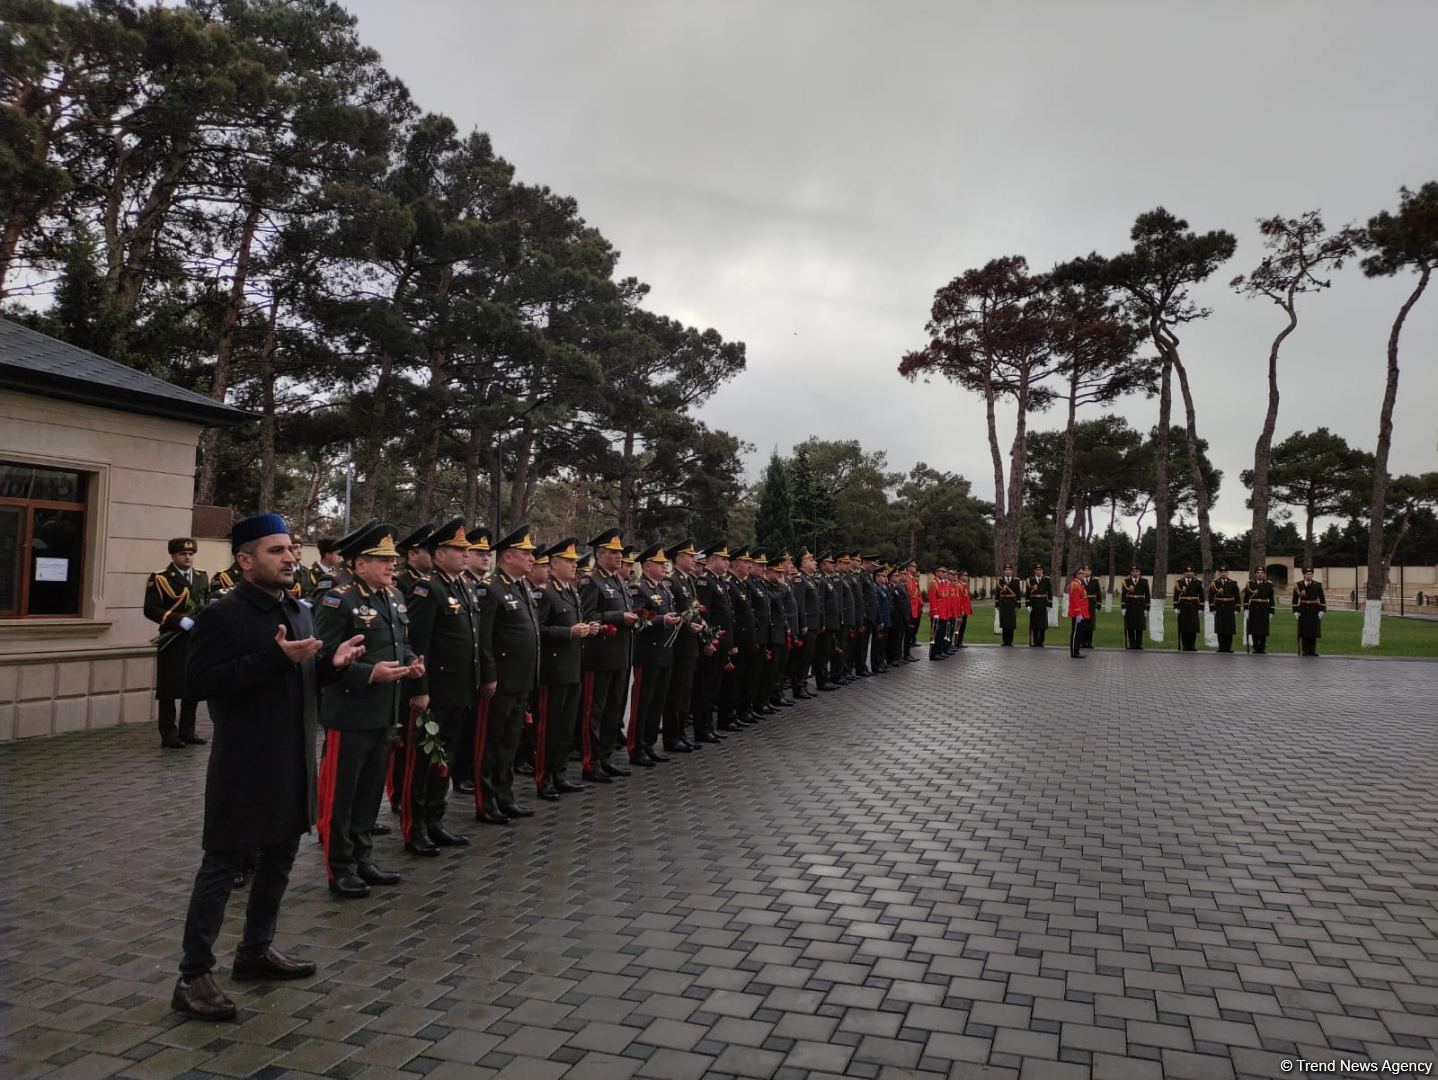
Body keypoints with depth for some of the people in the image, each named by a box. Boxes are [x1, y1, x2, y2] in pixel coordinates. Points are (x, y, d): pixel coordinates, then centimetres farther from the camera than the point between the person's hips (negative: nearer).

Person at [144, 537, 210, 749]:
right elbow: (151, 609, -11)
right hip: (173, 642, -5)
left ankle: (187, 731, 21)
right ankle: (169, 735, 8)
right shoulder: (160, 578, -5)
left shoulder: (202, 577, 13)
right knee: (170, 689, 0)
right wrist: (180, 620, -20)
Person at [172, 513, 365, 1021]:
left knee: (279, 858, 18)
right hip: (245, 765, -8)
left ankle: (255, 951, 35)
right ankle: (193, 976, 13)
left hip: (293, 761, 8)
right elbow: (200, 680, -23)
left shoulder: (299, 612, 10)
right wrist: (275, 657, -29)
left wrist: (332, 662, -3)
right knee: (223, 864, 1)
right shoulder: (221, 615, -13)